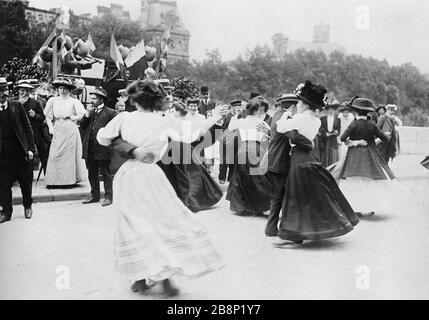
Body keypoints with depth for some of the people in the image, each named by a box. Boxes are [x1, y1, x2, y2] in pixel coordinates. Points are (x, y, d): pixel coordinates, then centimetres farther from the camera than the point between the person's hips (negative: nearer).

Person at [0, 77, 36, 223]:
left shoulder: (17, 106, 1)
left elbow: (27, 127, 2)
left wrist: (31, 148, -4)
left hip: (21, 151, 0)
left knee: (26, 182, 11)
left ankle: (28, 206, 30)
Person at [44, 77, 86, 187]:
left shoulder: (74, 101, 3)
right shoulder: (53, 100, 9)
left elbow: (81, 116, -3)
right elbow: (48, 117, 8)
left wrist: (70, 117, -6)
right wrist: (50, 127, -4)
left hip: (70, 131, -2)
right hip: (57, 131, 2)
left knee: (70, 154, -1)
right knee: (55, 155, -3)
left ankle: (70, 179, 5)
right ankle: (54, 180, 2)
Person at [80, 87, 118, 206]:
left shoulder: (110, 113, -4)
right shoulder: (90, 111, 15)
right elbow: (82, 127, 9)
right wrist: (87, 115, -2)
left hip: (103, 149, -6)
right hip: (90, 149, 6)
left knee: (106, 174, 0)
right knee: (92, 174, 13)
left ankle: (108, 197, 7)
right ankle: (95, 196, 24)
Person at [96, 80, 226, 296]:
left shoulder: (124, 118, 0)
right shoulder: (165, 122, -5)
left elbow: (102, 138, 8)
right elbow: (191, 135, -4)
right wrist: (215, 119, 6)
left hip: (127, 176, 3)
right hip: (150, 175, -2)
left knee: (134, 225, 12)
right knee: (165, 222, 7)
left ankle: (140, 278, 14)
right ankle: (165, 278, -1)